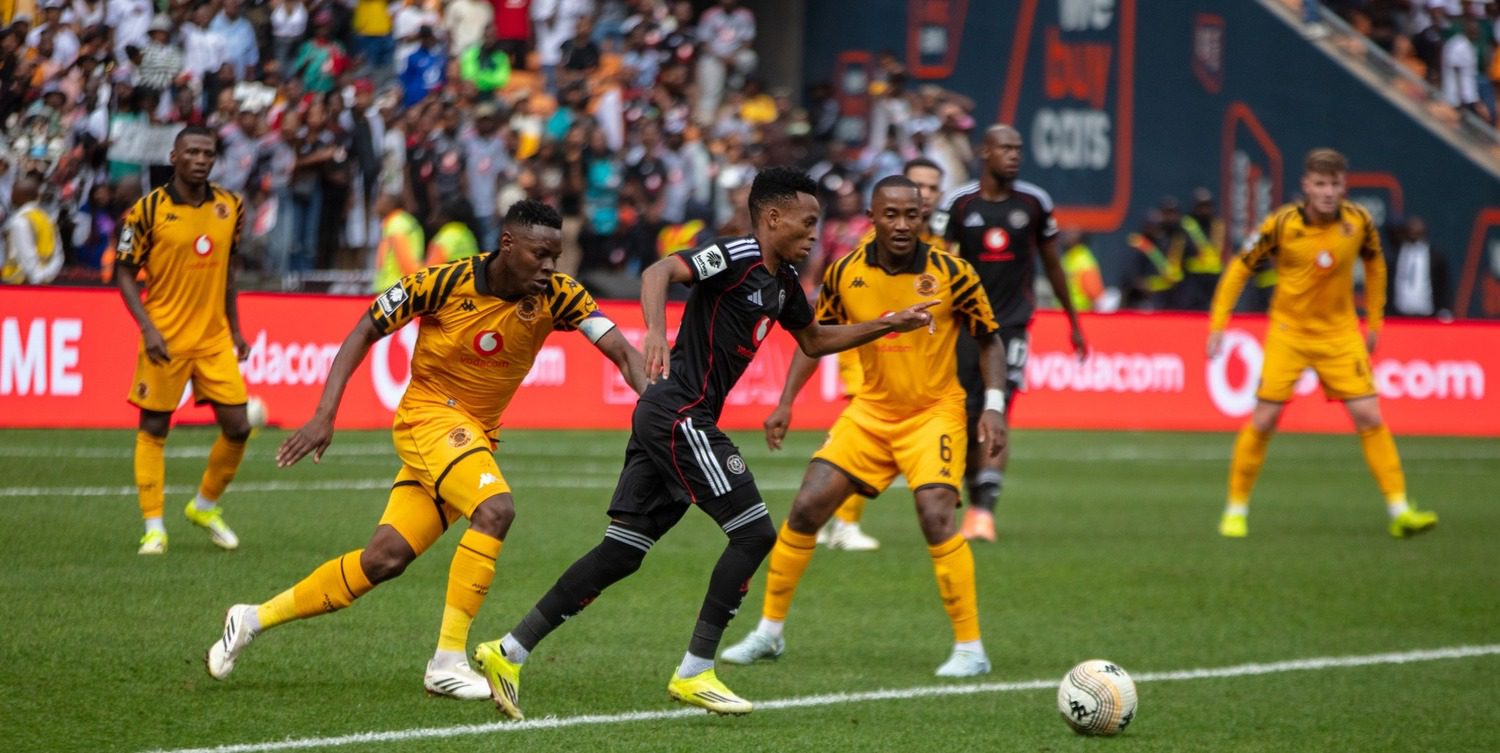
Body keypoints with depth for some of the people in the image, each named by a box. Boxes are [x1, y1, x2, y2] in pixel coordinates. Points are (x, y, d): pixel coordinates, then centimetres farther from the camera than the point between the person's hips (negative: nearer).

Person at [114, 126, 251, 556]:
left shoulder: (229, 208, 5)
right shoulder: (149, 210, -8)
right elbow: (124, 272, -4)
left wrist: (235, 328, 15)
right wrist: (147, 327, -15)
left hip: (214, 338, 4)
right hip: (166, 338, -4)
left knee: (237, 427, 1)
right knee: (153, 428, 0)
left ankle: (206, 507, 23)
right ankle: (153, 527, 8)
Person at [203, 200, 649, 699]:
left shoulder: (556, 295, -9)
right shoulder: (444, 283, -17)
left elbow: (619, 349, -15)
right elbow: (365, 333, -8)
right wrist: (325, 414, -16)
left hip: (478, 436, 5)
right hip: (429, 414, -5)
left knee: (384, 560, -1)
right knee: (495, 508, -30)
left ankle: (255, 619, 14)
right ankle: (447, 661, -26)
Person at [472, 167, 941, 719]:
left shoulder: (783, 281, 17)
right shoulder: (735, 257, -12)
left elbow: (814, 341, 34)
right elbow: (659, 271, -27)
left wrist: (887, 326, 27)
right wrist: (657, 331, -44)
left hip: (668, 419, 9)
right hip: (681, 413, -9)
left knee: (622, 552, 6)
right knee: (754, 531, -8)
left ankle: (508, 652, 6)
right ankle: (694, 673, -4)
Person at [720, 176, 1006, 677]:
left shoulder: (950, 273, -14)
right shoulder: (845, 273, -6)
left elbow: (989, 340, -3)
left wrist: (994, 406, -15)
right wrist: (786, 403, 1)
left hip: (934, 413, -4)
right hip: (870, 411, 4)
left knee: (936, 517, -22)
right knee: (806, 508, -3)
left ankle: (970, 648, -12)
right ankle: (768, 632, 13)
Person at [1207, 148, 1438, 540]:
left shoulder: (1358, 222, -8)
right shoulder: (1282, 224, -15)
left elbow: (1374, 264, 12)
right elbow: (1239, 269, -5)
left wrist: (1375, 322, 13)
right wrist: (1217, 326, -9)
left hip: (1340, 333, 2)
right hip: (1288, 331, -2)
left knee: (1369, 416, -6)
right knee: (1263, 420, -5)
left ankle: (1399, 511, -2)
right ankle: (1236, 510, 10)